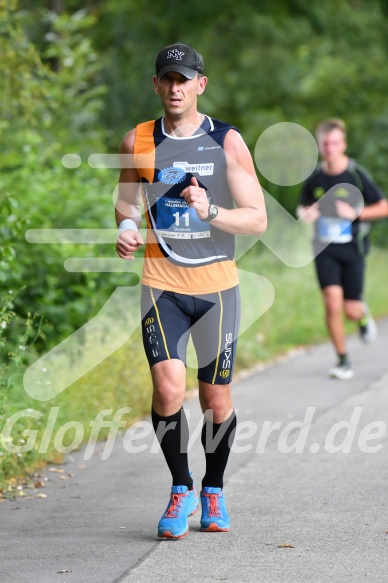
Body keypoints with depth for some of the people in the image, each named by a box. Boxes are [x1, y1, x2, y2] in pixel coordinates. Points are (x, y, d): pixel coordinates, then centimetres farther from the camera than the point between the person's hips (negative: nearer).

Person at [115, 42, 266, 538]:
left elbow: (257, 219, -5)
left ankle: (213, 491, 30)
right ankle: (180, 490, 5)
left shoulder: (228, 142, -2)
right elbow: (126, 201, 19)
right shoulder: (137, 142, 3)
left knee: (216, 400, 5)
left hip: (217, 287, 0)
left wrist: (210, 211, -23)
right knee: (168, 389, -17)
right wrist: (125, 228, -4)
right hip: (161, 285, 0)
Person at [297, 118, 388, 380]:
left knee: (351, 310, 0)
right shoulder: (314, 177, 0)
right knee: (332, 303, -13)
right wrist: (306, 213, -8)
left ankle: (363, 316, 40)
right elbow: (302, 208, 16)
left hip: (352, 250, -2)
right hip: (325, 249, 2)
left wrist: (354, 212, -17)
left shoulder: (357, 175, -9)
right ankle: (343, 361, 1)